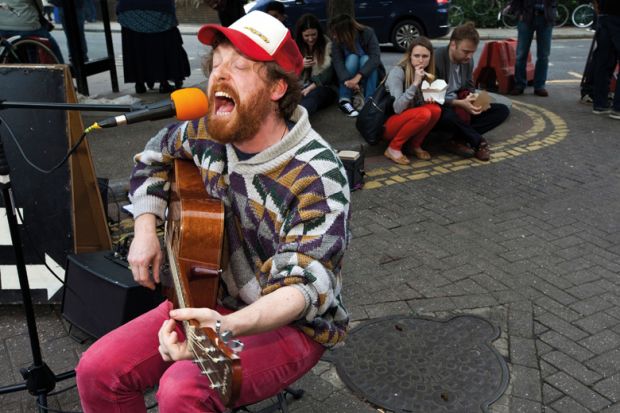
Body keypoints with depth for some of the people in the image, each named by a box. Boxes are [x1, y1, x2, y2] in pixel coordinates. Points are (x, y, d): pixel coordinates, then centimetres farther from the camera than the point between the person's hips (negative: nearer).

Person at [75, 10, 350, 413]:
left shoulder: (317, 178, -25)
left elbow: (304, 285, -31)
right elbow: (154, 157, 16)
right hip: (213, 299, 6)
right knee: (98, 369, -8)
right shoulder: (207, 134, -5)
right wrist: (145, 229, 3)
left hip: (293, 322, -5)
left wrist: (227, 328, -48)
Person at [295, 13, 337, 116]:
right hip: (301, 87, 4)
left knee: (313, 95, -39)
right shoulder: (295, 46, 12)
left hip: (323, 88, -4)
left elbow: (328, 73, -6)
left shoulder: (327, 44, 1)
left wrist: (310, 87, -18)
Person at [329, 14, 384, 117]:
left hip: (369, 75, -1)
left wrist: (358, 77, -47)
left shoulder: (368, 33, -20)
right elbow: (337, 62, -27)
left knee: (365, 58, -30)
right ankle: (344, 100, -32)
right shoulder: (337, 41, -14)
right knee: (352, 57, -27)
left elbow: (375, 57, -33)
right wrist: (347, 80, -46)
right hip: (347, 78, 1)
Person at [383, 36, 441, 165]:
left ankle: (415, 145, -1)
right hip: (386, 124, -6)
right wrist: (415, 83, -33)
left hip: (408, 122, 6)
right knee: (423, 113, -30)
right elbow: (398, 108, -28)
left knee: (435, 109, -20)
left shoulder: (426, 73, 0)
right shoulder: (397, 72, -20)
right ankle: (393, 148, -13)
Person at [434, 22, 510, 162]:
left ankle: (458, 141, -19)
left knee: (502, 110, -4)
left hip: (460, 108, 8)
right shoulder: (436, 59, -20)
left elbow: (470, 87, 12)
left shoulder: (468, 59, 2)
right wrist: (459, 103, -31)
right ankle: (478, 142, -14)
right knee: (449, 116, -43)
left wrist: (472, 98, -13)